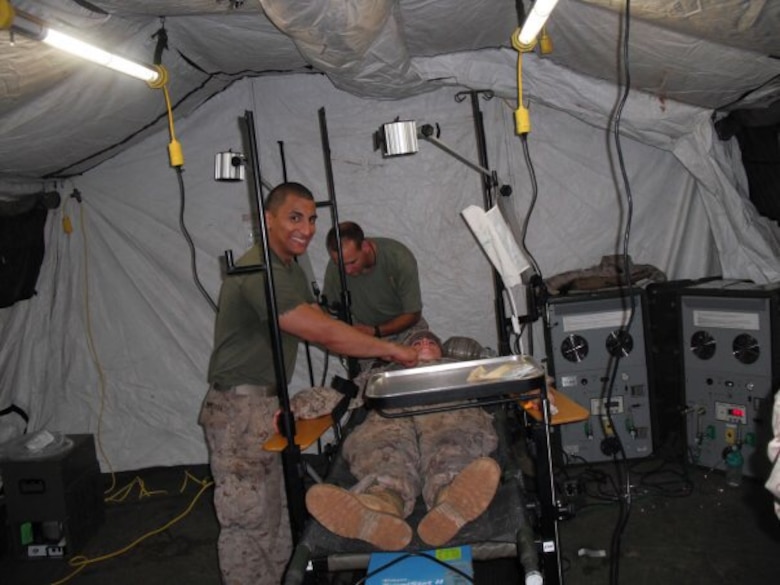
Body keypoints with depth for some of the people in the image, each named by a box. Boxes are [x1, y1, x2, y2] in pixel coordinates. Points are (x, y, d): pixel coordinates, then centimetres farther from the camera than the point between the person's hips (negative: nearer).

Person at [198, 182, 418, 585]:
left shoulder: (291, 269, 13)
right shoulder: (258, 272, -21)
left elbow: (321, 329, 10)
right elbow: (324, 333, -26)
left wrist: (384, 352, 2)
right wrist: (391, 350, -16)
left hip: (268, 403, 10)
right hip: (240, 408, -10)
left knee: (274, 519, 17)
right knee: (249, 522, 0)